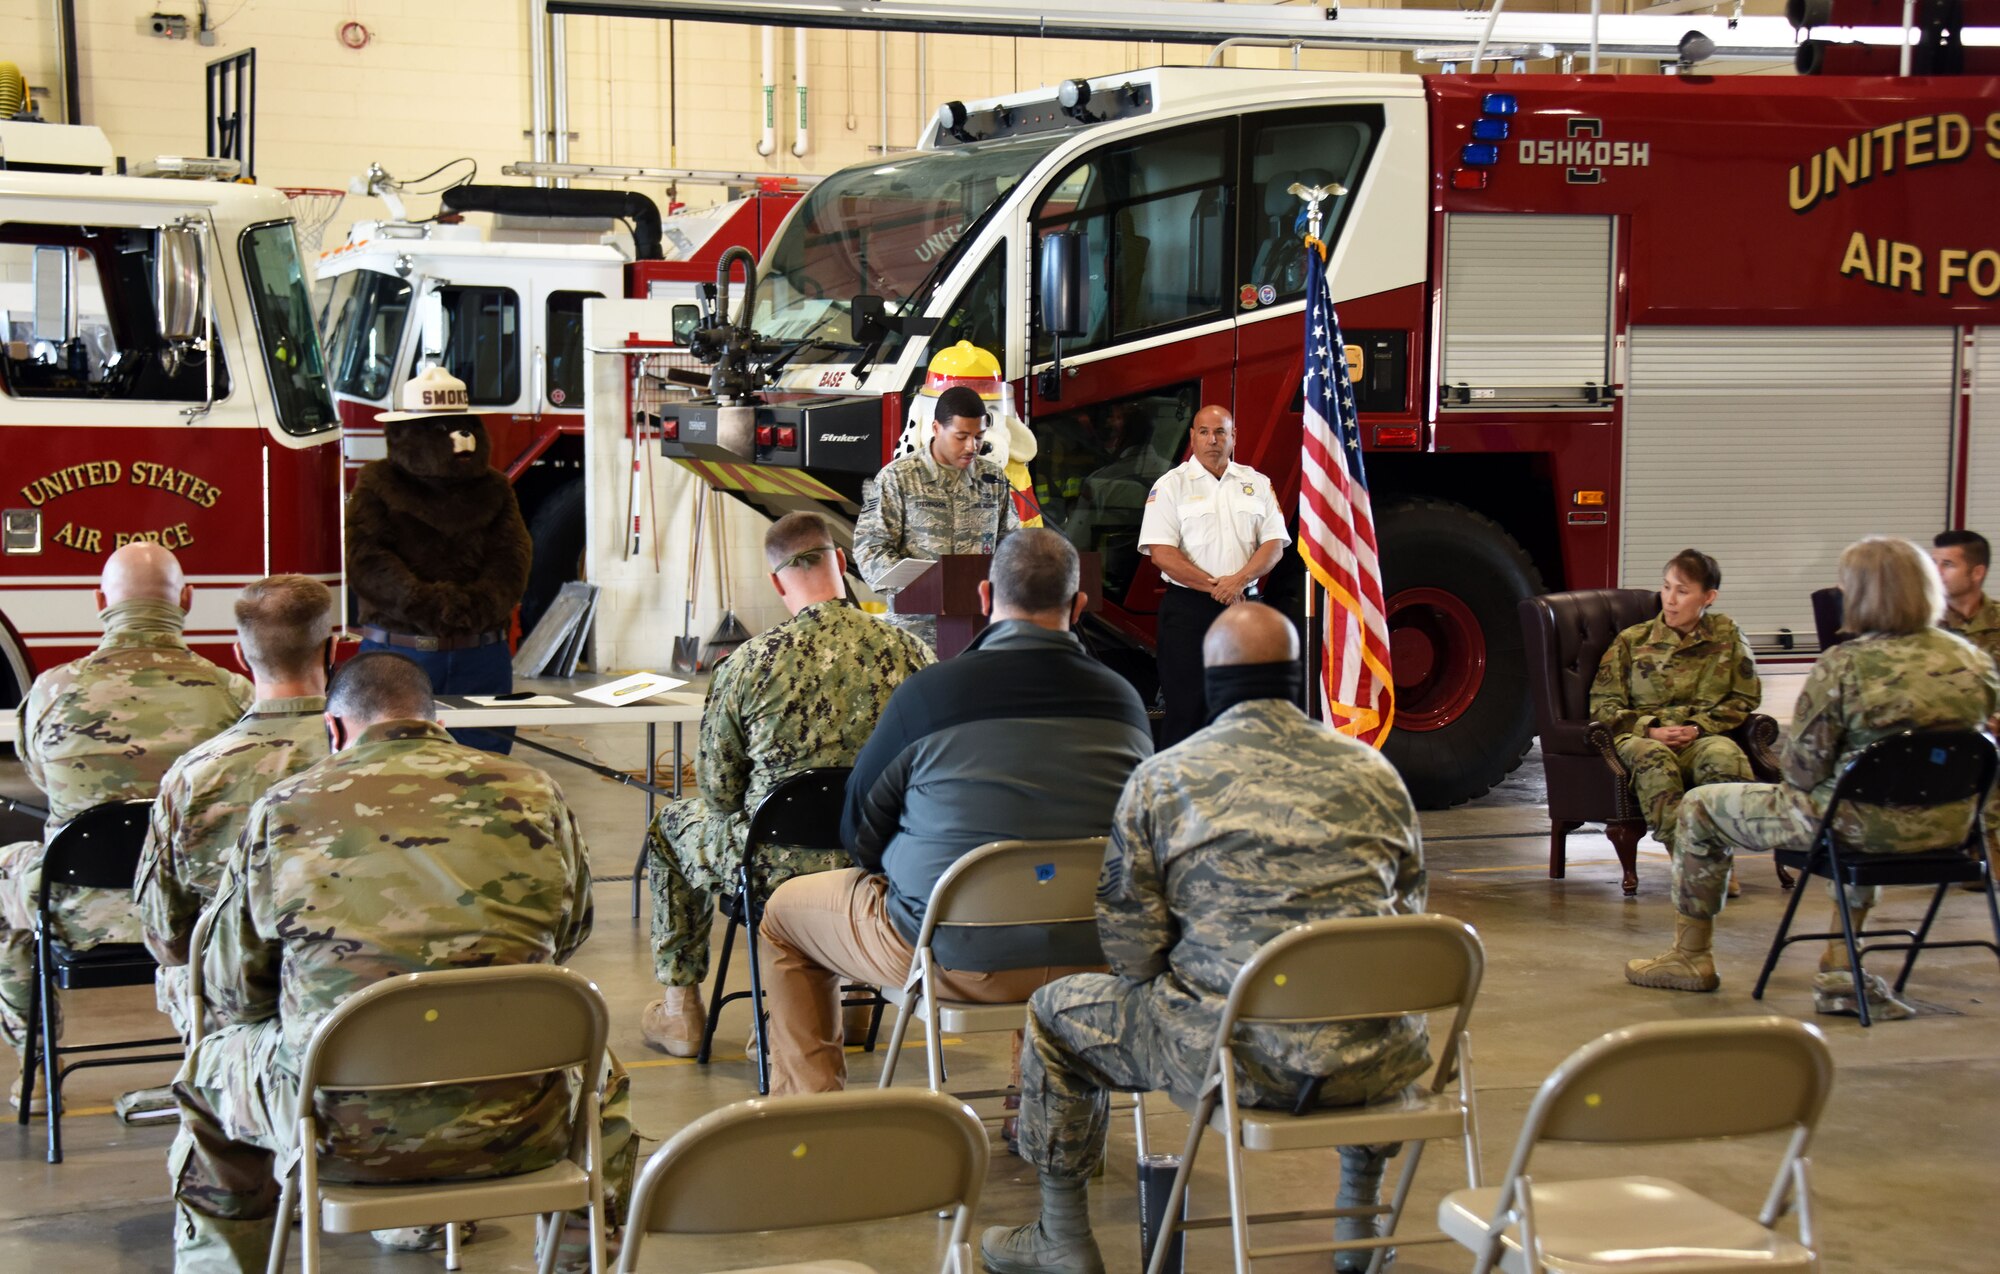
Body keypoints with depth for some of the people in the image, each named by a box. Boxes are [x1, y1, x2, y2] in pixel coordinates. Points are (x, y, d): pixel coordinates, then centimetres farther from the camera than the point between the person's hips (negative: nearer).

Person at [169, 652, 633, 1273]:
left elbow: (233, 994, 7)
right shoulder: (534, 795, 3)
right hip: (509, 1130, 1)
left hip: (340, 1129, -1)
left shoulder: (282, 811, 0)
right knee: (603, 1077, 35)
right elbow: (571, 932, 20)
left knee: (205, 1075, 31)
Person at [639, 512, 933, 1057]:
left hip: (779, 868, -3)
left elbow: (719, 792, -5)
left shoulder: (748, 663, -15)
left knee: (674, 824, 28)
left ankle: (680, 1011, 34)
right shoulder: (909, 652, -9)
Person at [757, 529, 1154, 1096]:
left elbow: (860, 833, 1)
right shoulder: (1122, 699, -2)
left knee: (785, 911, 21)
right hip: (1092, 959, 4)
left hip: (959, 962, -4)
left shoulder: (926, 694, -11)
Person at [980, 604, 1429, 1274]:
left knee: (1056, 1013, 21)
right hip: (1370, 1065, 4)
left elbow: (1131, 950, -1)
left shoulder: (1161, 779, -1)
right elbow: (1407, 913, 16)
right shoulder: (1374, 772, 8)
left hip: (1239, 1055, -3)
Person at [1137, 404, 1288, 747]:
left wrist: (1238, 580, -12)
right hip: (1188, 607, -3)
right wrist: (1214, 586, -13)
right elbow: (1161, 552, -8)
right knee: (1185, 705, -4)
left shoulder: (1256, 484, 12)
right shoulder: (1171, 485, 1)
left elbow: (1274, 544, 5)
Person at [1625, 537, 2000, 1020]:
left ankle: (1690, 957, 30)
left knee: (1700, 809, 14)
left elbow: (1804, 771, -15)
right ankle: (1841, 971, 34)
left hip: (1866, 826, -6)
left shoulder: (1843, 666, -19)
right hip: (1946, 827, 6)